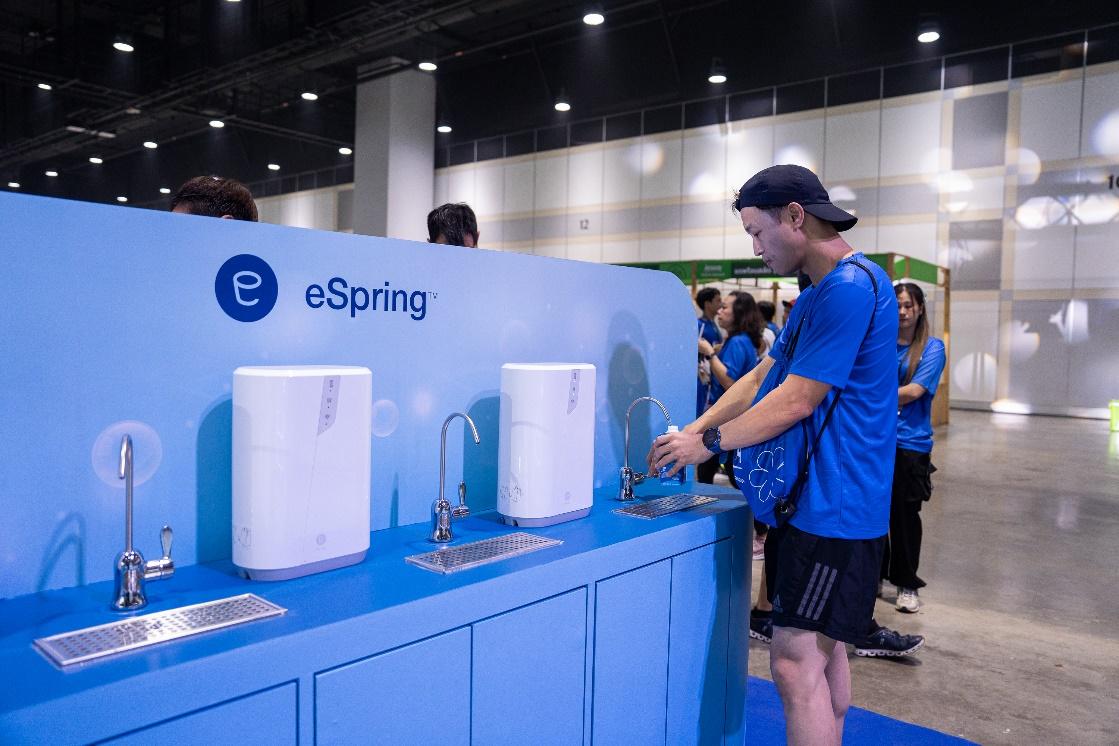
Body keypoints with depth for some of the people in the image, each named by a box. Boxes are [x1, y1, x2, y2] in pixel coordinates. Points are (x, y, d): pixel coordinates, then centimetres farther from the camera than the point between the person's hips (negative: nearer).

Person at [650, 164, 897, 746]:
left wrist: (710, 444, -10)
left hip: (833, 503, -10)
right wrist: (693, 431, 8)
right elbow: (760, 377, 16)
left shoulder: (849, 287, -18)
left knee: (796, 660, -6)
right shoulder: (817, 294, 16)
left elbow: (797, 399, -19)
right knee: (823, 649, 18)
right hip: (817, 498, 10)